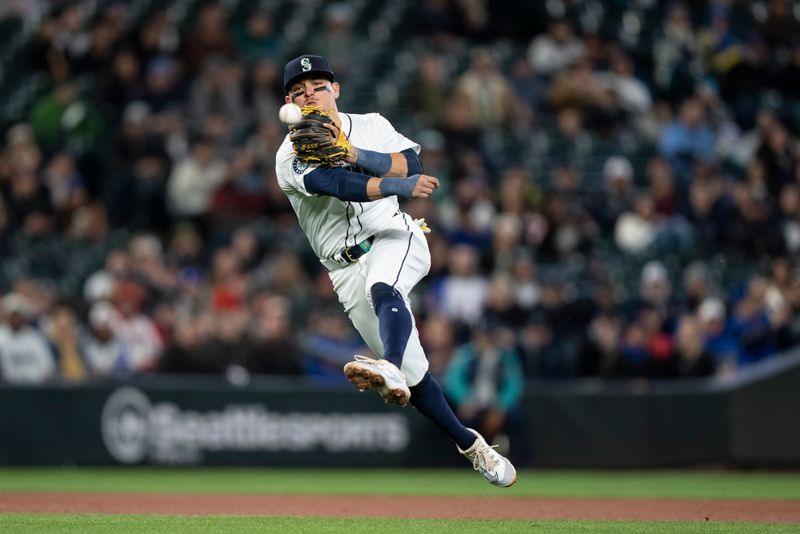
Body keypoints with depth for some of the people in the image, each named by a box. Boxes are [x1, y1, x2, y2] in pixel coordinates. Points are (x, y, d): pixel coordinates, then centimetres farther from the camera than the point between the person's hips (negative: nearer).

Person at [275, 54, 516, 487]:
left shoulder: (372, 126, 7)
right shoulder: (291, 157, -2)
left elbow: (412, 165, -10)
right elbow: (337, 184, -22)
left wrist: (353, 153, -23)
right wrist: (399, 185, -36)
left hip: (396, 240, -1)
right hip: (348, 270, 1)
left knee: (382, 287, -37)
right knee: (411, 371, 0)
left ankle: (390, 370, -64)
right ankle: (470, 445, 15)